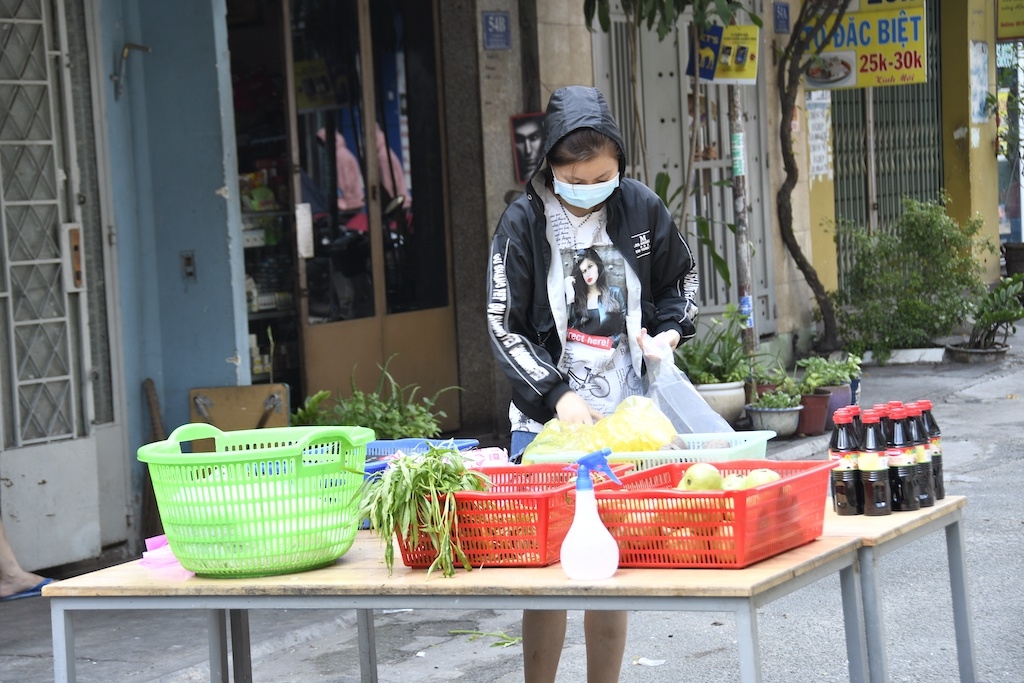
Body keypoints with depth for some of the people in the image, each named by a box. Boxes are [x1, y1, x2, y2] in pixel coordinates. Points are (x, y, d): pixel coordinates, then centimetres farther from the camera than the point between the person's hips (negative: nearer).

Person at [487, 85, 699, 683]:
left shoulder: (641, 208, 1)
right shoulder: (524, 222, -7)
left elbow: (681, 278, 18)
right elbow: (505, 329, -6)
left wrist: (669, 330, -1)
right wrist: (559, 395, -18)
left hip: (625, 416, 2)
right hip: (548, 419, -2)